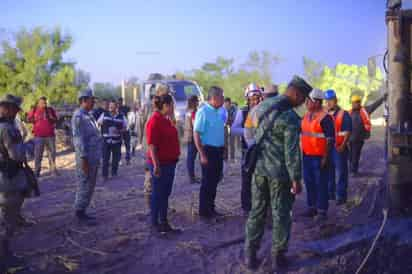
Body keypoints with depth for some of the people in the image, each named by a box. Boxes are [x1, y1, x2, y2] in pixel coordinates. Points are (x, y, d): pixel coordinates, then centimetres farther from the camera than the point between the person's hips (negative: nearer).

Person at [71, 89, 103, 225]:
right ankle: (80, 214, 8)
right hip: (86, 158, -10)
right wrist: (83, 158, -22)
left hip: (94, 157, 10)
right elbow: (79, 139, -20)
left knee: (90, 186, 15)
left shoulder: (88, 115, 15)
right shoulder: (78, 116, -15)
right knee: (85, 186, -2)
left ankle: (82, 211, 25)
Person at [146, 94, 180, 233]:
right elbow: (151, 145, -20)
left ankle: (164, 221, 25)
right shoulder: (155, 121, -17)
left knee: (166, 193, 15)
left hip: (170, 162, 9)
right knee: (158, 193, 2)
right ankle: (155, 223, 14)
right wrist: (156, 165, -23)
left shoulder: (166, 120, 11)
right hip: (160, 163, -9)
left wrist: (174, 158, 20)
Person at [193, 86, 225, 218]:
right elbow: (196, 134, -17)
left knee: (214, 180, 15)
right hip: (208, 150, -8)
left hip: (218, 150, 8)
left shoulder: (219, 112, 10)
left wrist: (222, 149, 16)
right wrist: (202, 154, -20)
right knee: (207, 181, 0)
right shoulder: (203, 111, -14)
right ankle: (204, 211, 11)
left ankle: (211, 208, 27)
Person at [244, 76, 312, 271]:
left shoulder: (262, 106, 4)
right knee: (281, 215, 9)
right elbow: (292, 152, -18)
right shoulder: (290, 118, -17)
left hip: (259, 168, 6)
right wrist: (296, 179, -12)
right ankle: (277, 258, 19)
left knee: (257, 212, 15)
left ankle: (250, 255, 21)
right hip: (280, 173, -6)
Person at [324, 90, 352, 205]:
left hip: (339, 148, -6)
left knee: (340, 173, -1)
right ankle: (330, 193, 25)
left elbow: (347, 132, -8)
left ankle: (341, 196, 6)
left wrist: (343, 145, -19)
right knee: (328, 172, 13)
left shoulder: (343, 114, -5)